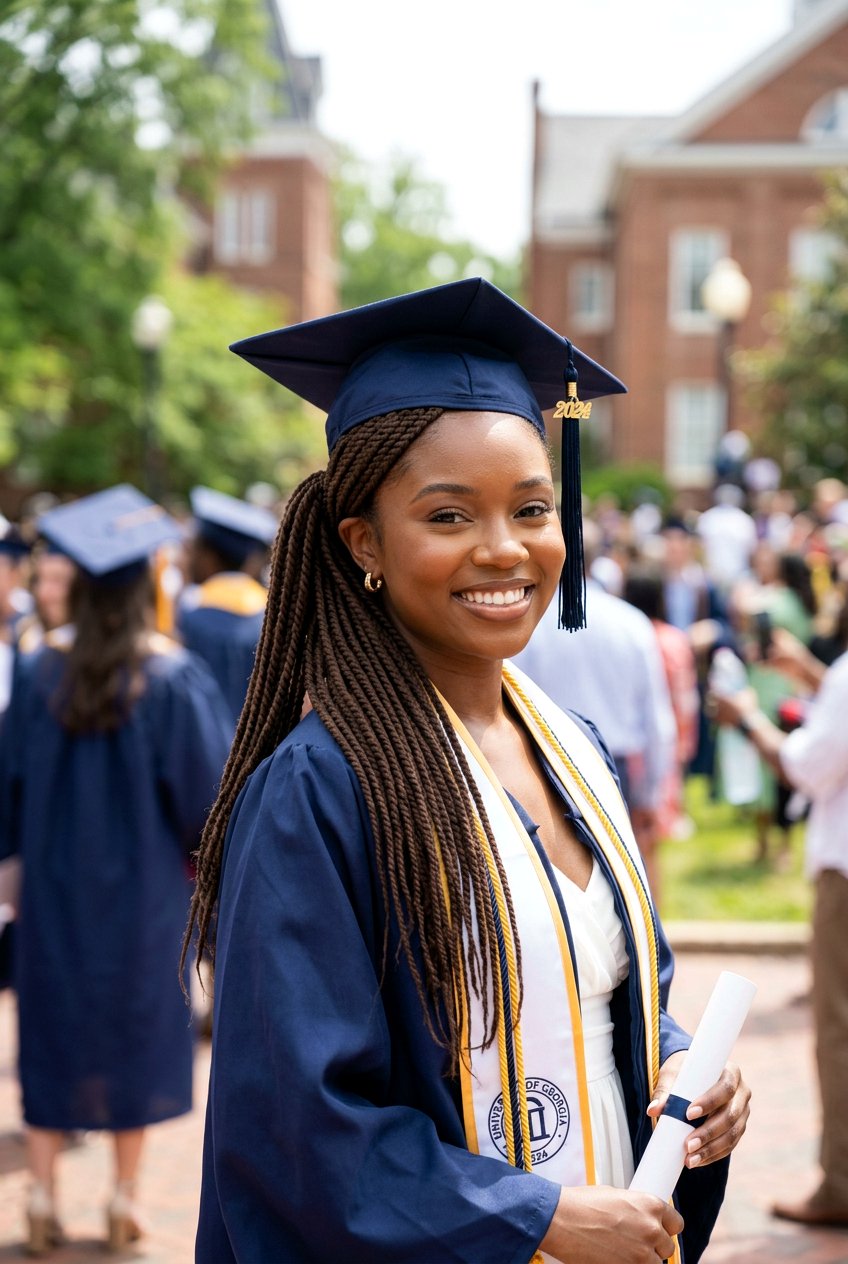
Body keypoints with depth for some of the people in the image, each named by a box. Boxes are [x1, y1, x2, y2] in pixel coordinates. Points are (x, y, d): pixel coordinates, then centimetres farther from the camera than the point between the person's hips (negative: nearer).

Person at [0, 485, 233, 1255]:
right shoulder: (172, 677, -14)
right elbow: (205, 783, -11)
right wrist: (204, 849, 8)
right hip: (143, 882, -1)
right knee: (137, 1024, 11)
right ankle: (126, 1197, 17)